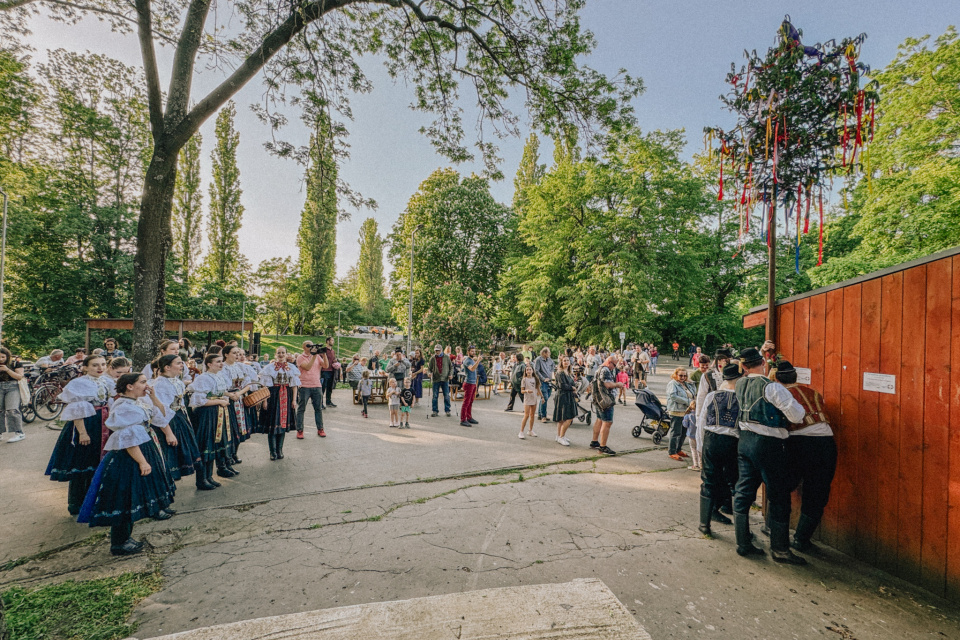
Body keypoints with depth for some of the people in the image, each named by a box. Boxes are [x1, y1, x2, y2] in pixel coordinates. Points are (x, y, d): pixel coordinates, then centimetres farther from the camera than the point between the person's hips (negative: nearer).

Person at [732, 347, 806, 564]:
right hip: (769, 445, -6)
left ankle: (743, 543, 21)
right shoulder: (772, 387, -17)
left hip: (745, 440, 6)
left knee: (744, 491, 12)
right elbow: (796, 416, -15)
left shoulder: (740, 384, 3)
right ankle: (780, 550, 18)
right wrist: (797, 407, 6)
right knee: (779, 497, 8)